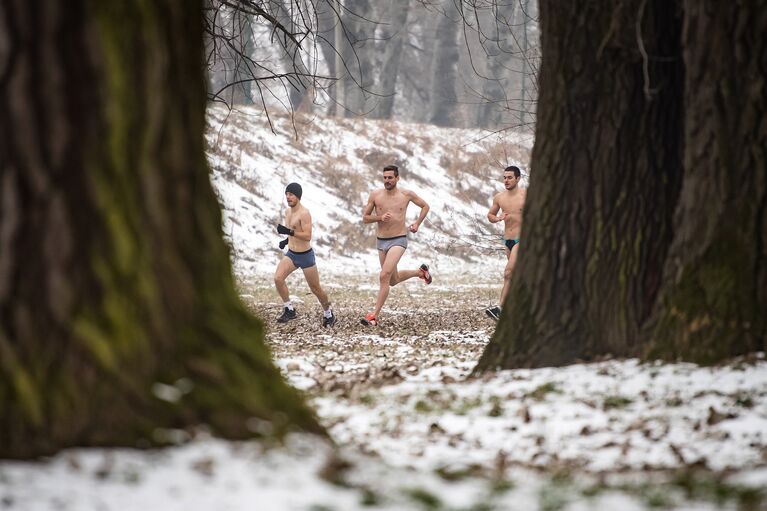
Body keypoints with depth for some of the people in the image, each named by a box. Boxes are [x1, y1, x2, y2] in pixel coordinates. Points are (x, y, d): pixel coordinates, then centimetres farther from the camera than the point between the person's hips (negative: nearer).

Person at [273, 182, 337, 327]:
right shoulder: (288, 212, 7)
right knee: (278, 278, -16)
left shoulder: (304, 213, -19)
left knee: (315, 288, 6)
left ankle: (328, 314, 26)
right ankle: (289, 310, -5)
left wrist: (289, 232, -35)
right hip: (291, 254, 7)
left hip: (305, 255, -7)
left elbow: (307, 236, -27)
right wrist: (287, 240, 7)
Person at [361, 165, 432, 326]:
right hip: (381, 241, 4)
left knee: (384, 277, -20)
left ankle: (374, 316, -16)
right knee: (393, 280, 19)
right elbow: (365, 218, 2)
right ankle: (420, 272, 48)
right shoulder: (376, 195, -3)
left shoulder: (407, 194, -4)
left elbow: (425, 206, 13)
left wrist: (417, 223, 1)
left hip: (398, 240, -4)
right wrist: (380, 218, -16)